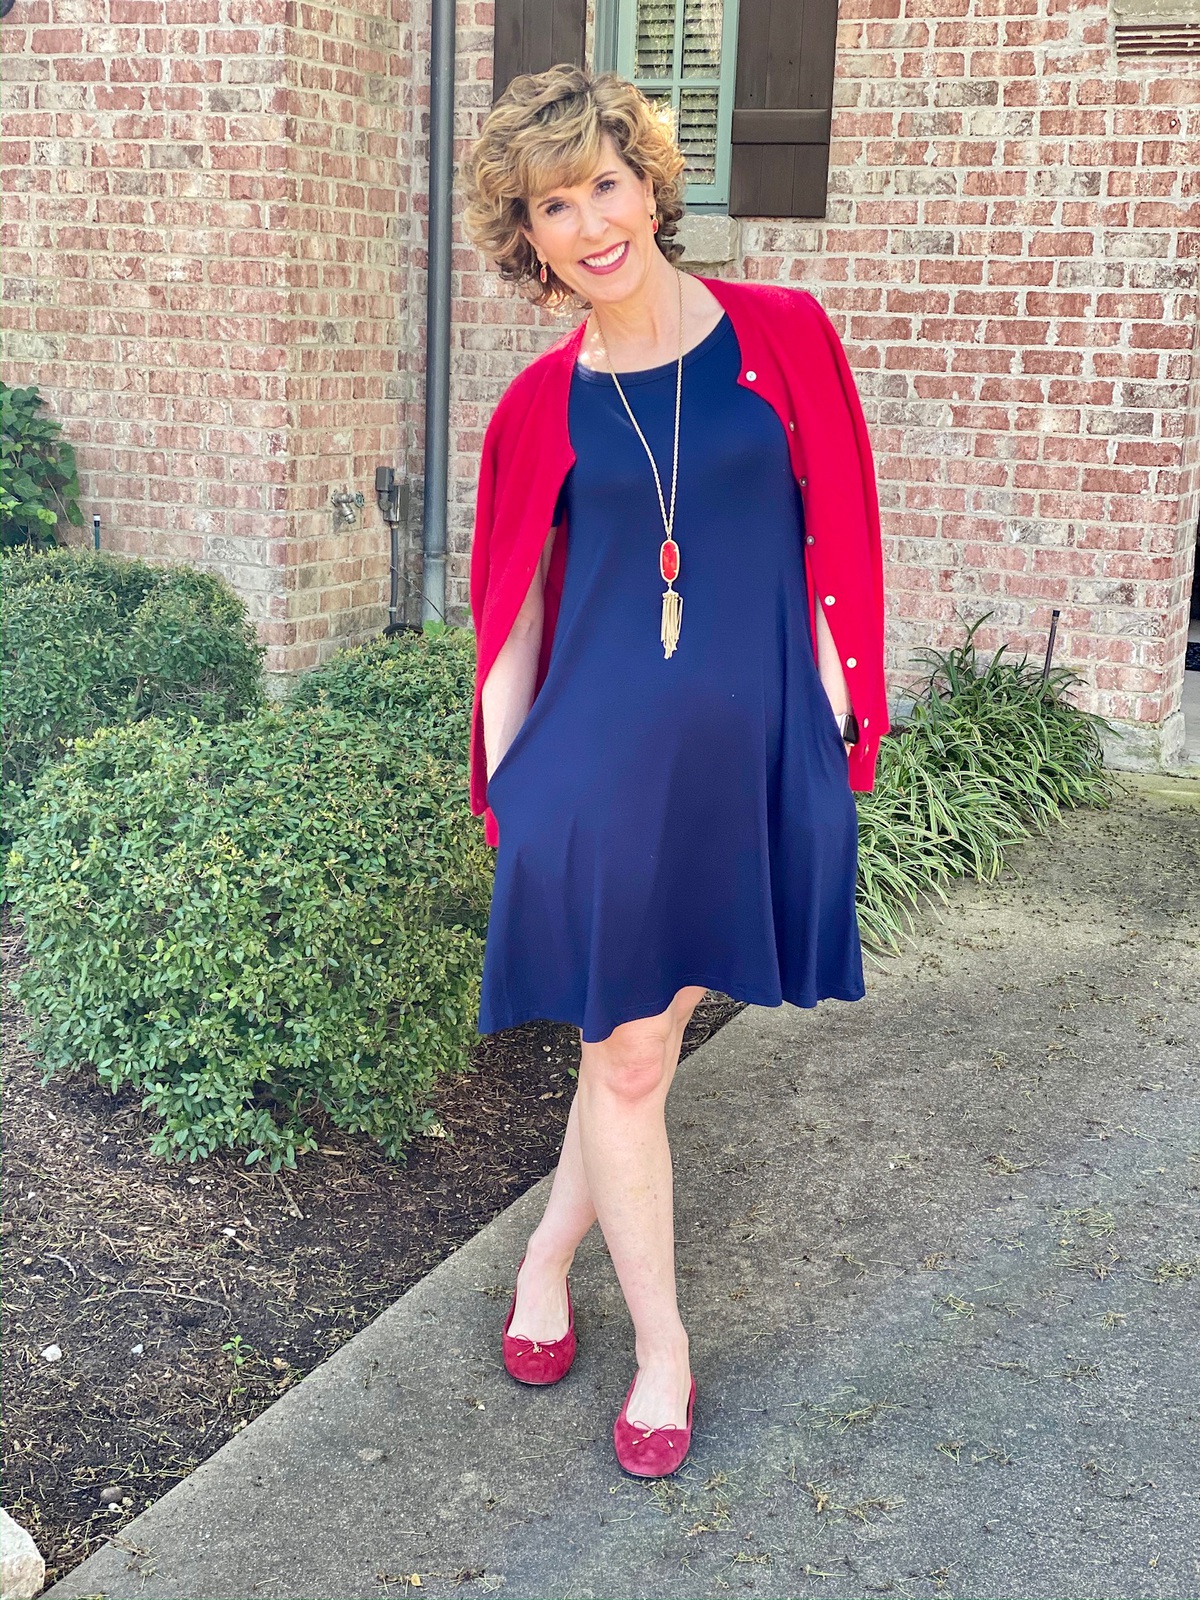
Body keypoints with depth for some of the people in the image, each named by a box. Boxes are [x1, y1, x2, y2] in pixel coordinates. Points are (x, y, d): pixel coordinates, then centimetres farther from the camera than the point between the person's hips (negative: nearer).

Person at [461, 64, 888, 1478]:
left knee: (651, 1033, 12)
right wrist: (507, 794, 4)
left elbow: (834, 551, 4)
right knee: (626, 1057, 5)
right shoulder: (544, 404, 1)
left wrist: (838, 727, 1)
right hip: (600, 753, 0)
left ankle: (548, 1256, 38)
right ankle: (662, 1347, 24)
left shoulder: (782, 339, 0)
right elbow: (511, 613, 5)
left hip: (750, 751, 1)